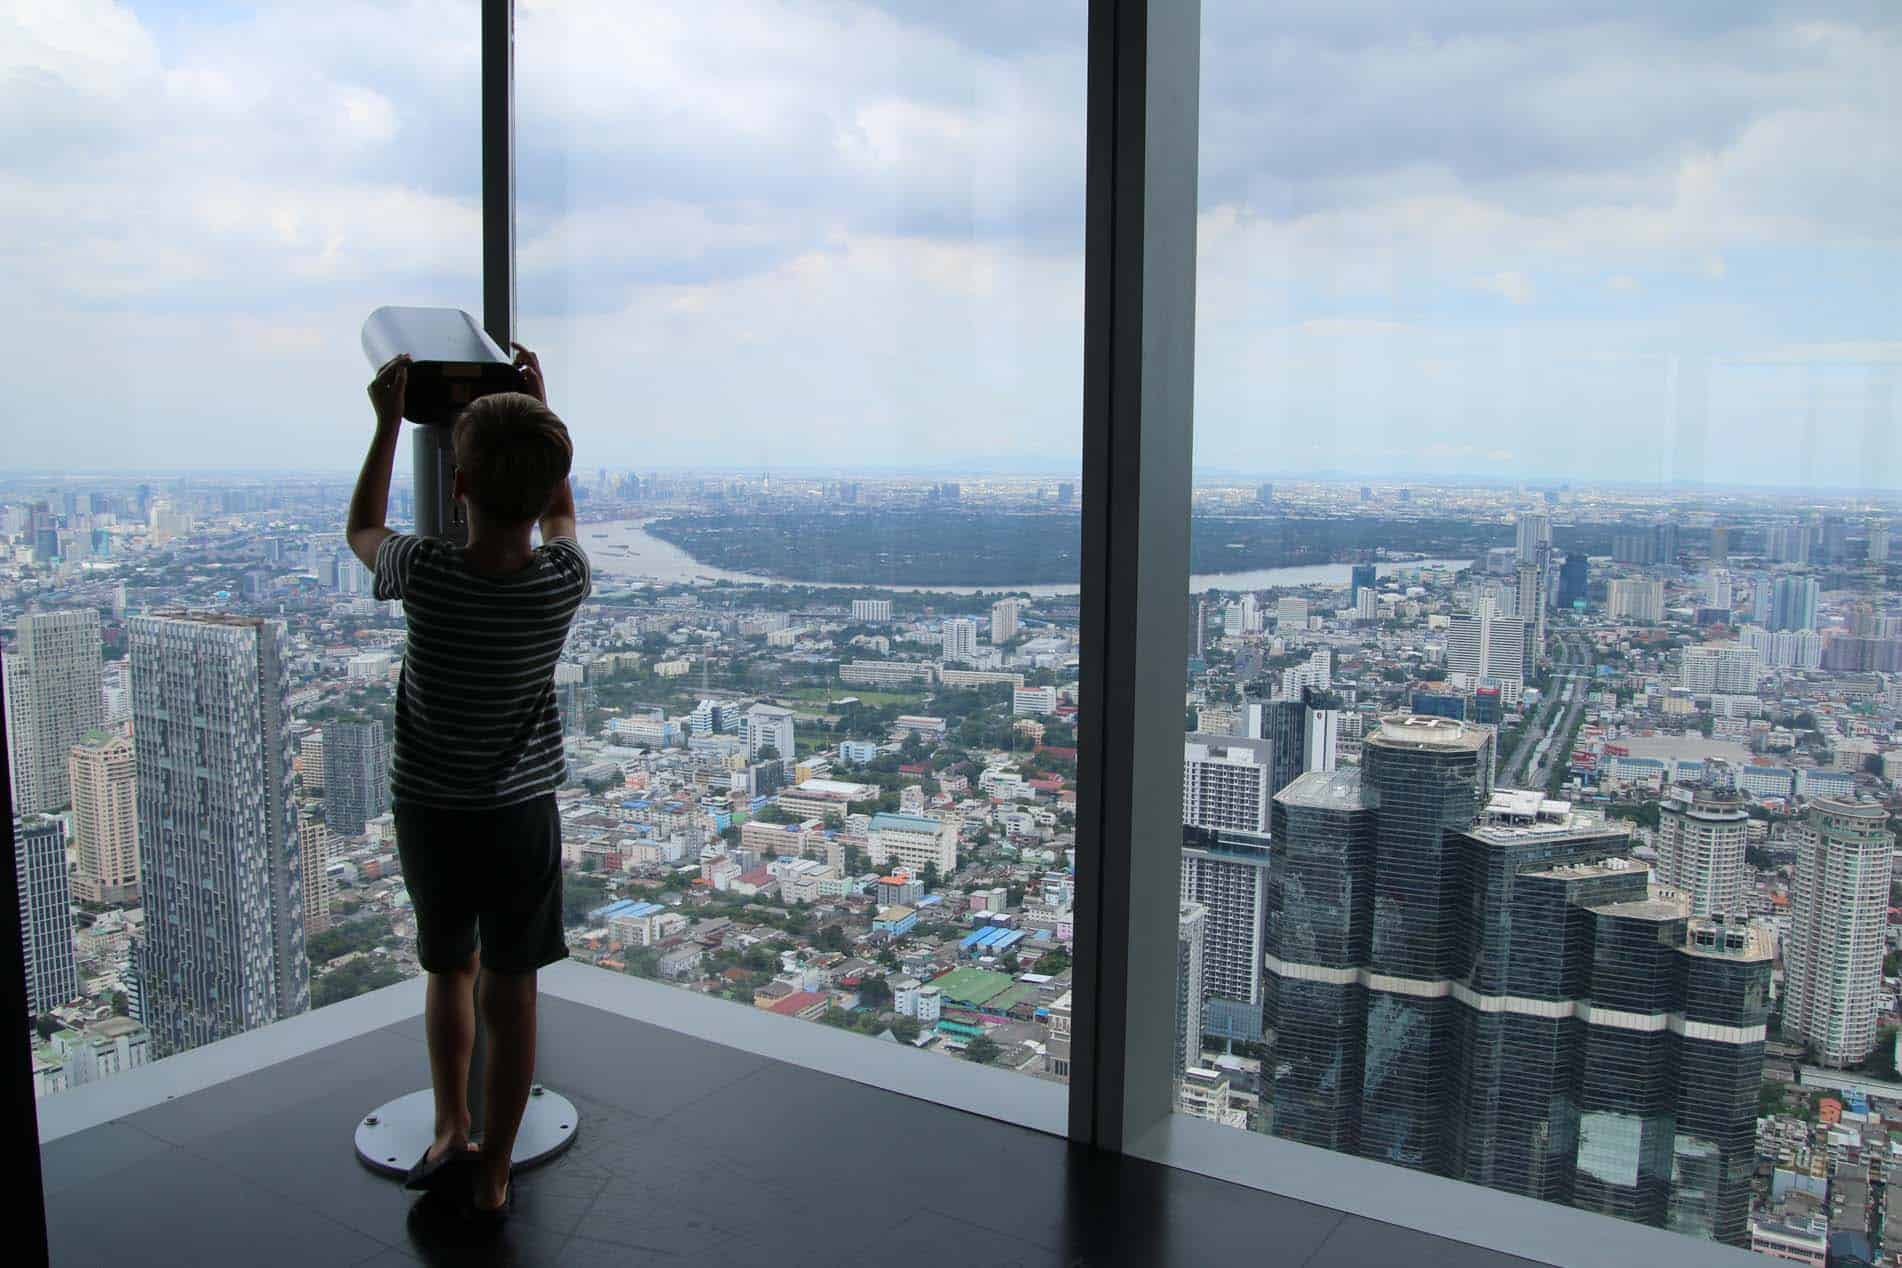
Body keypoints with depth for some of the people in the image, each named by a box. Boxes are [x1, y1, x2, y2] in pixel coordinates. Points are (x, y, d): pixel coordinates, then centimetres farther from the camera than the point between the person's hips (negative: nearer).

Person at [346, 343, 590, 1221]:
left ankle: (449, 1133, 22)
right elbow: (561, 514, 9)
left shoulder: (424, 574, -20)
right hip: (521, 815, 0)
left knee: (449, 971, 24)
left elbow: (361, 530, 5)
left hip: (427, 811, 0)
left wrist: (389, 422, 8)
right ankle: (492, 1175, 21)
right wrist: (540, 410, 13)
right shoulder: (564, 580, -17)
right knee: (511, 994, 11)